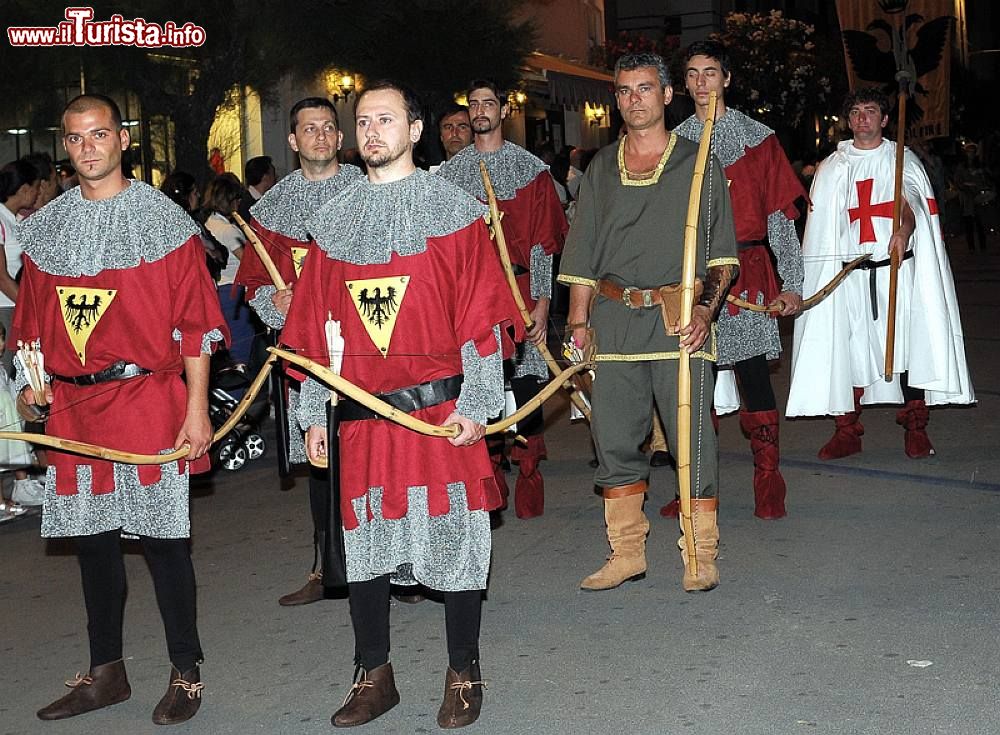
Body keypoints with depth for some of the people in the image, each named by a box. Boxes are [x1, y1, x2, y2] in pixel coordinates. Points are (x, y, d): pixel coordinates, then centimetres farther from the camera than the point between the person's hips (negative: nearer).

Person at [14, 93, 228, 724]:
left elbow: (196, 321, -4)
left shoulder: (164, 219, -2)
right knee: (91, 537, 11)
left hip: (148, 400, -4)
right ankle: (106, 672, 25)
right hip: (72, 406, 5)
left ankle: (187, 672, 14)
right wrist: (32, 379, 7)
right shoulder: (44, 227, 12)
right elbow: (34, 318, 20)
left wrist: (197, 409, -9)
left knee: (162, 536, -1)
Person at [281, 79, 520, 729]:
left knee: (454, 535, 3)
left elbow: (481, 314, -3)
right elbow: (315, 326, 13)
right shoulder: (333, 220, 12)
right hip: (361, 412, 3)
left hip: (441, 408, -3)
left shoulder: (453, 208, 1)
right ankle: (375, 676, 22)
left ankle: (463, 675, 18)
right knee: (363, 541, 7)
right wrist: (314, 413, 9)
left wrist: (475, 405, -11)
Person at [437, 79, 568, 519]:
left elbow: (543, 241, 1)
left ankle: (529, 487, 6)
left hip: (518, 290, -2)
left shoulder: (530, 169, 5)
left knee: (525, 382, -4)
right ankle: (491, 488, 13)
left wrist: (542, 302, -6)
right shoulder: (450, 173, 13)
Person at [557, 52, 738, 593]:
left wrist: (706, 307, -11)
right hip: (614, 320, 3)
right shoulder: (601, 168, 15)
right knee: (615, 439, 5)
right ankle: (626, 551, 16)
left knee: (692, 440, -3)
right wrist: (579, 321, 7)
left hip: (681, 319, -3)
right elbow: (584, 254, 16)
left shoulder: (698, 164, 7)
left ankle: (700, 557, 7)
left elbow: (723, 253, 4)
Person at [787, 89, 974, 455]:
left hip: (897, 269, -2)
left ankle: (915, 430, 6)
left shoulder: (902, 160, 5)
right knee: (849, 351, 0)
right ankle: (847, 432, 8)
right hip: (851, 274, 2)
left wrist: (904, 229, -37)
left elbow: (911, 199, -14)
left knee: (909, 346, -4)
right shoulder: (831, 168, 13)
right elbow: (822, 227, 14)